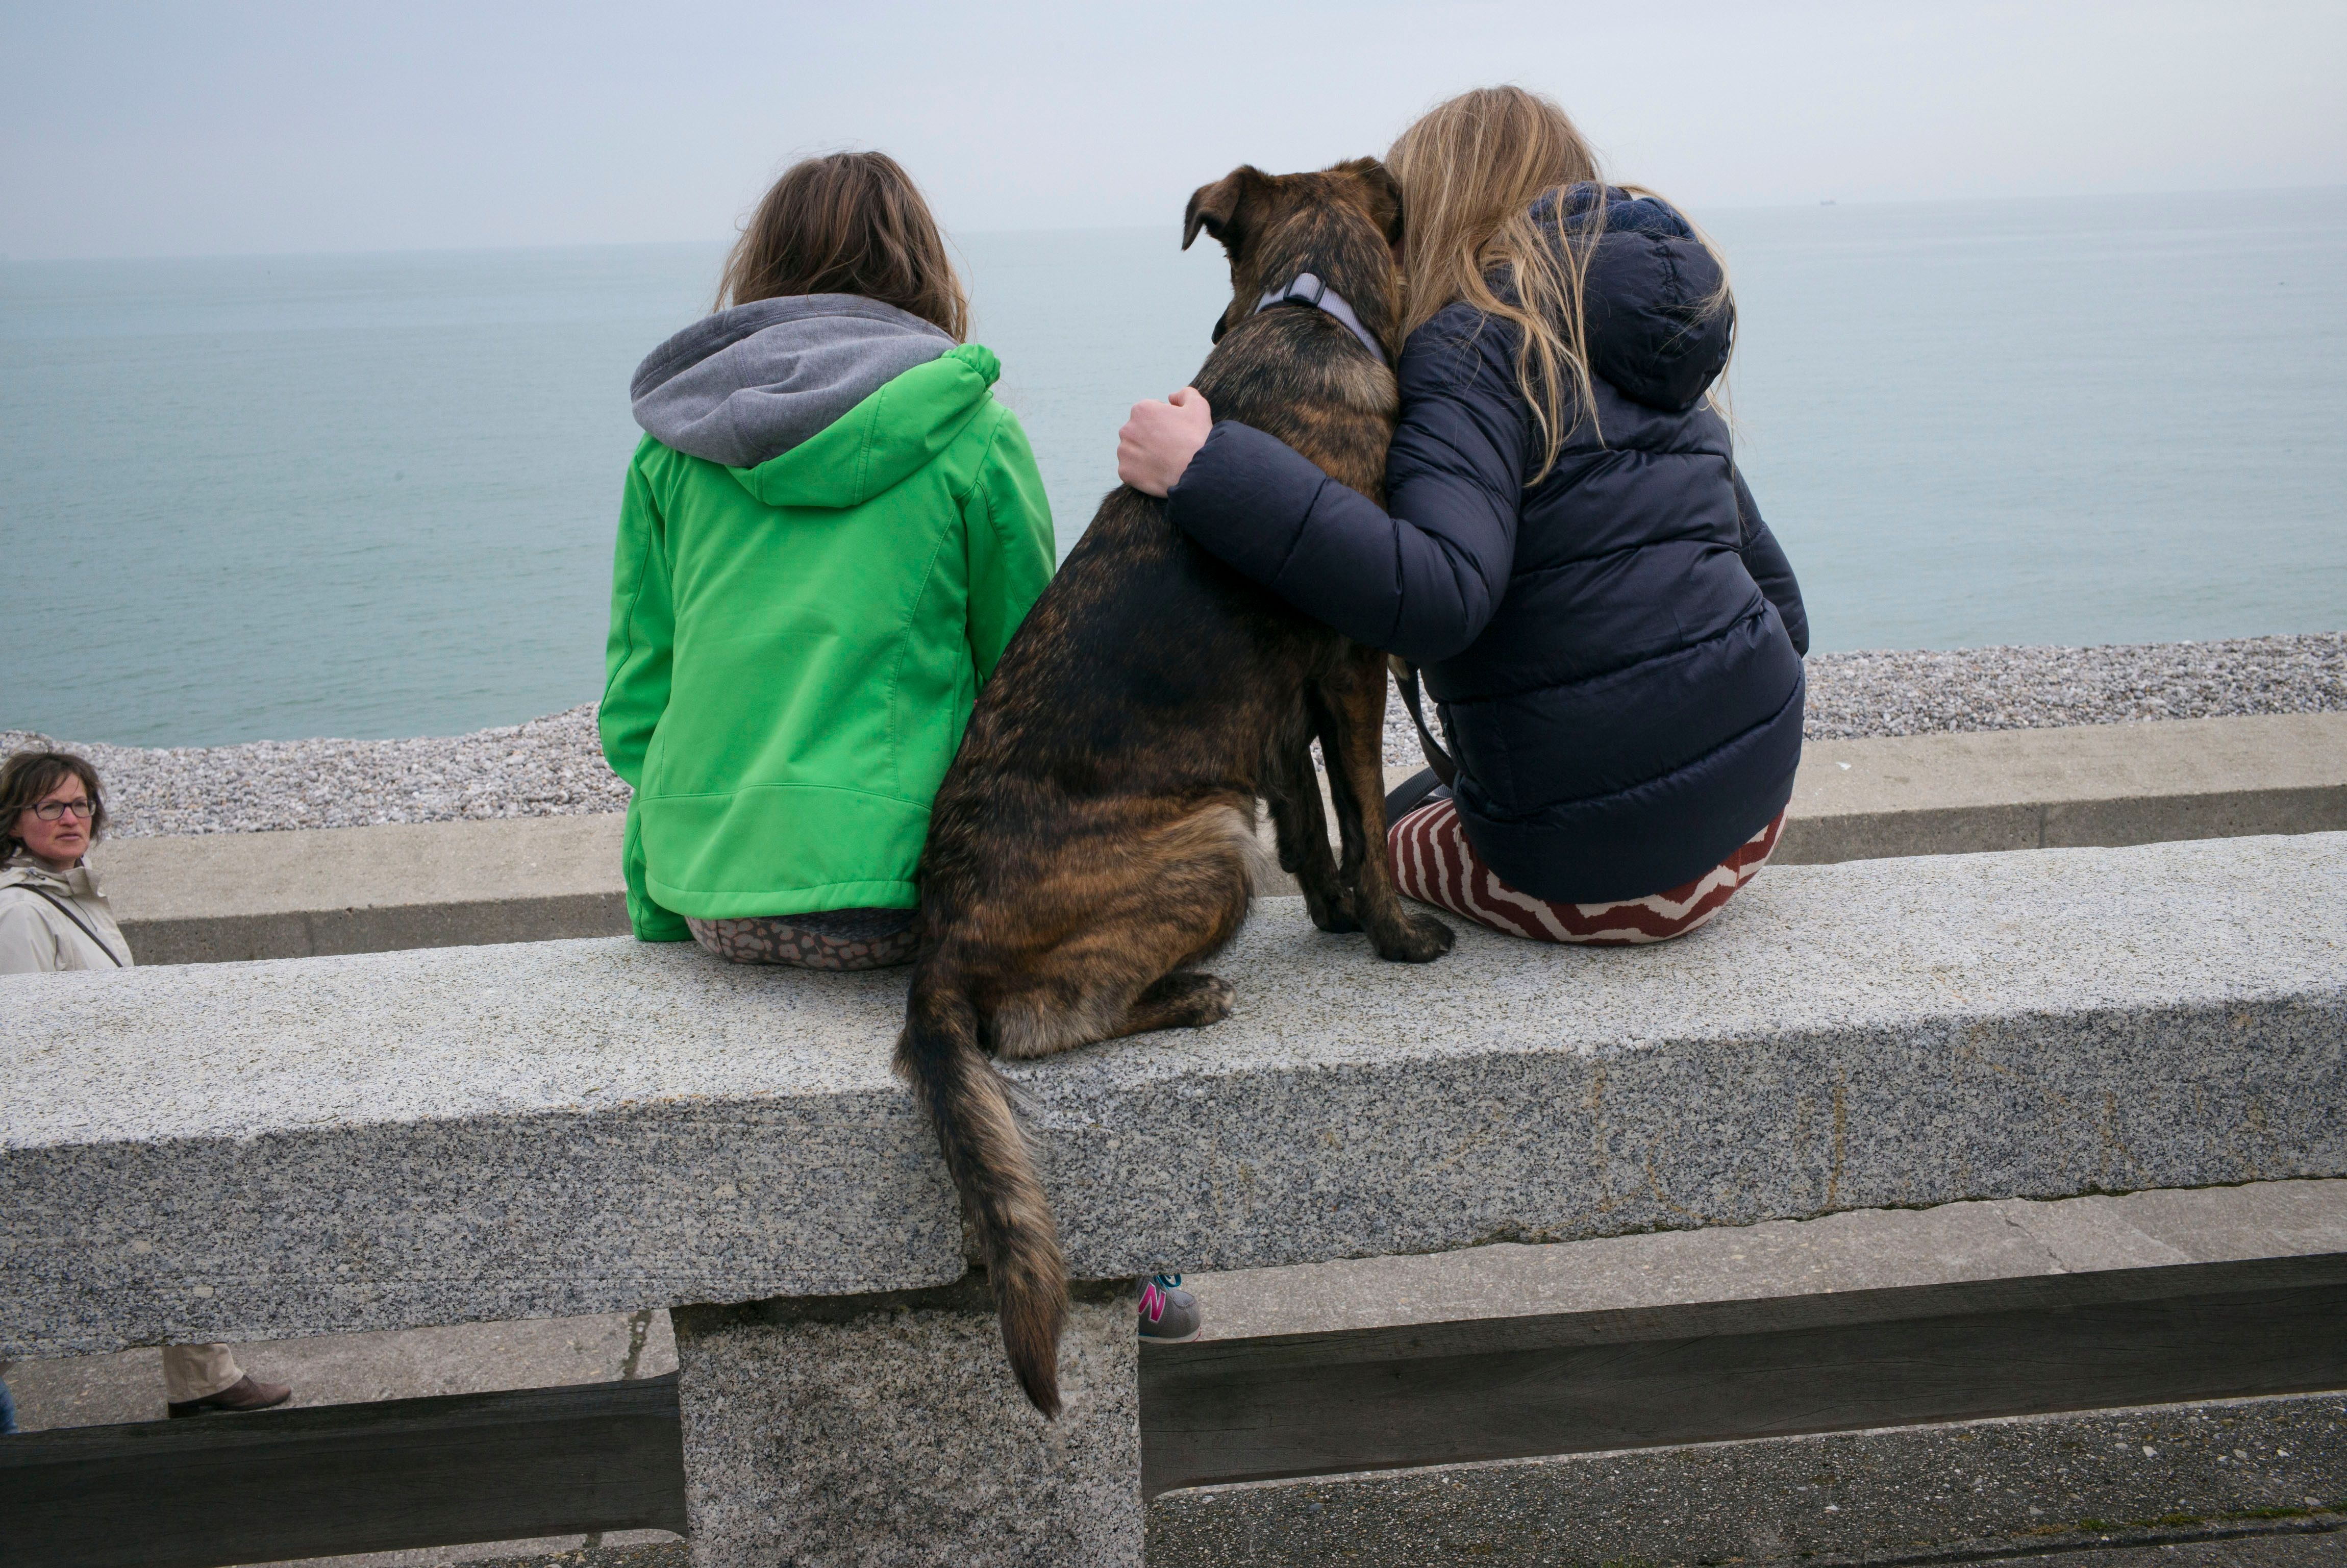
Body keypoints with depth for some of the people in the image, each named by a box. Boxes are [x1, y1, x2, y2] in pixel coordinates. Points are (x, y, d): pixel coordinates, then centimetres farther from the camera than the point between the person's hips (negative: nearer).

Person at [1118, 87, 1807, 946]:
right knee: (1443, 797, 31)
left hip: (1597, 860, -6)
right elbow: (1777, 593, 16)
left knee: (1398, 820, 24)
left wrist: (1209, 475, -29)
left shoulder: (1478, 341, -12)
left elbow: (1440, 598, -28)